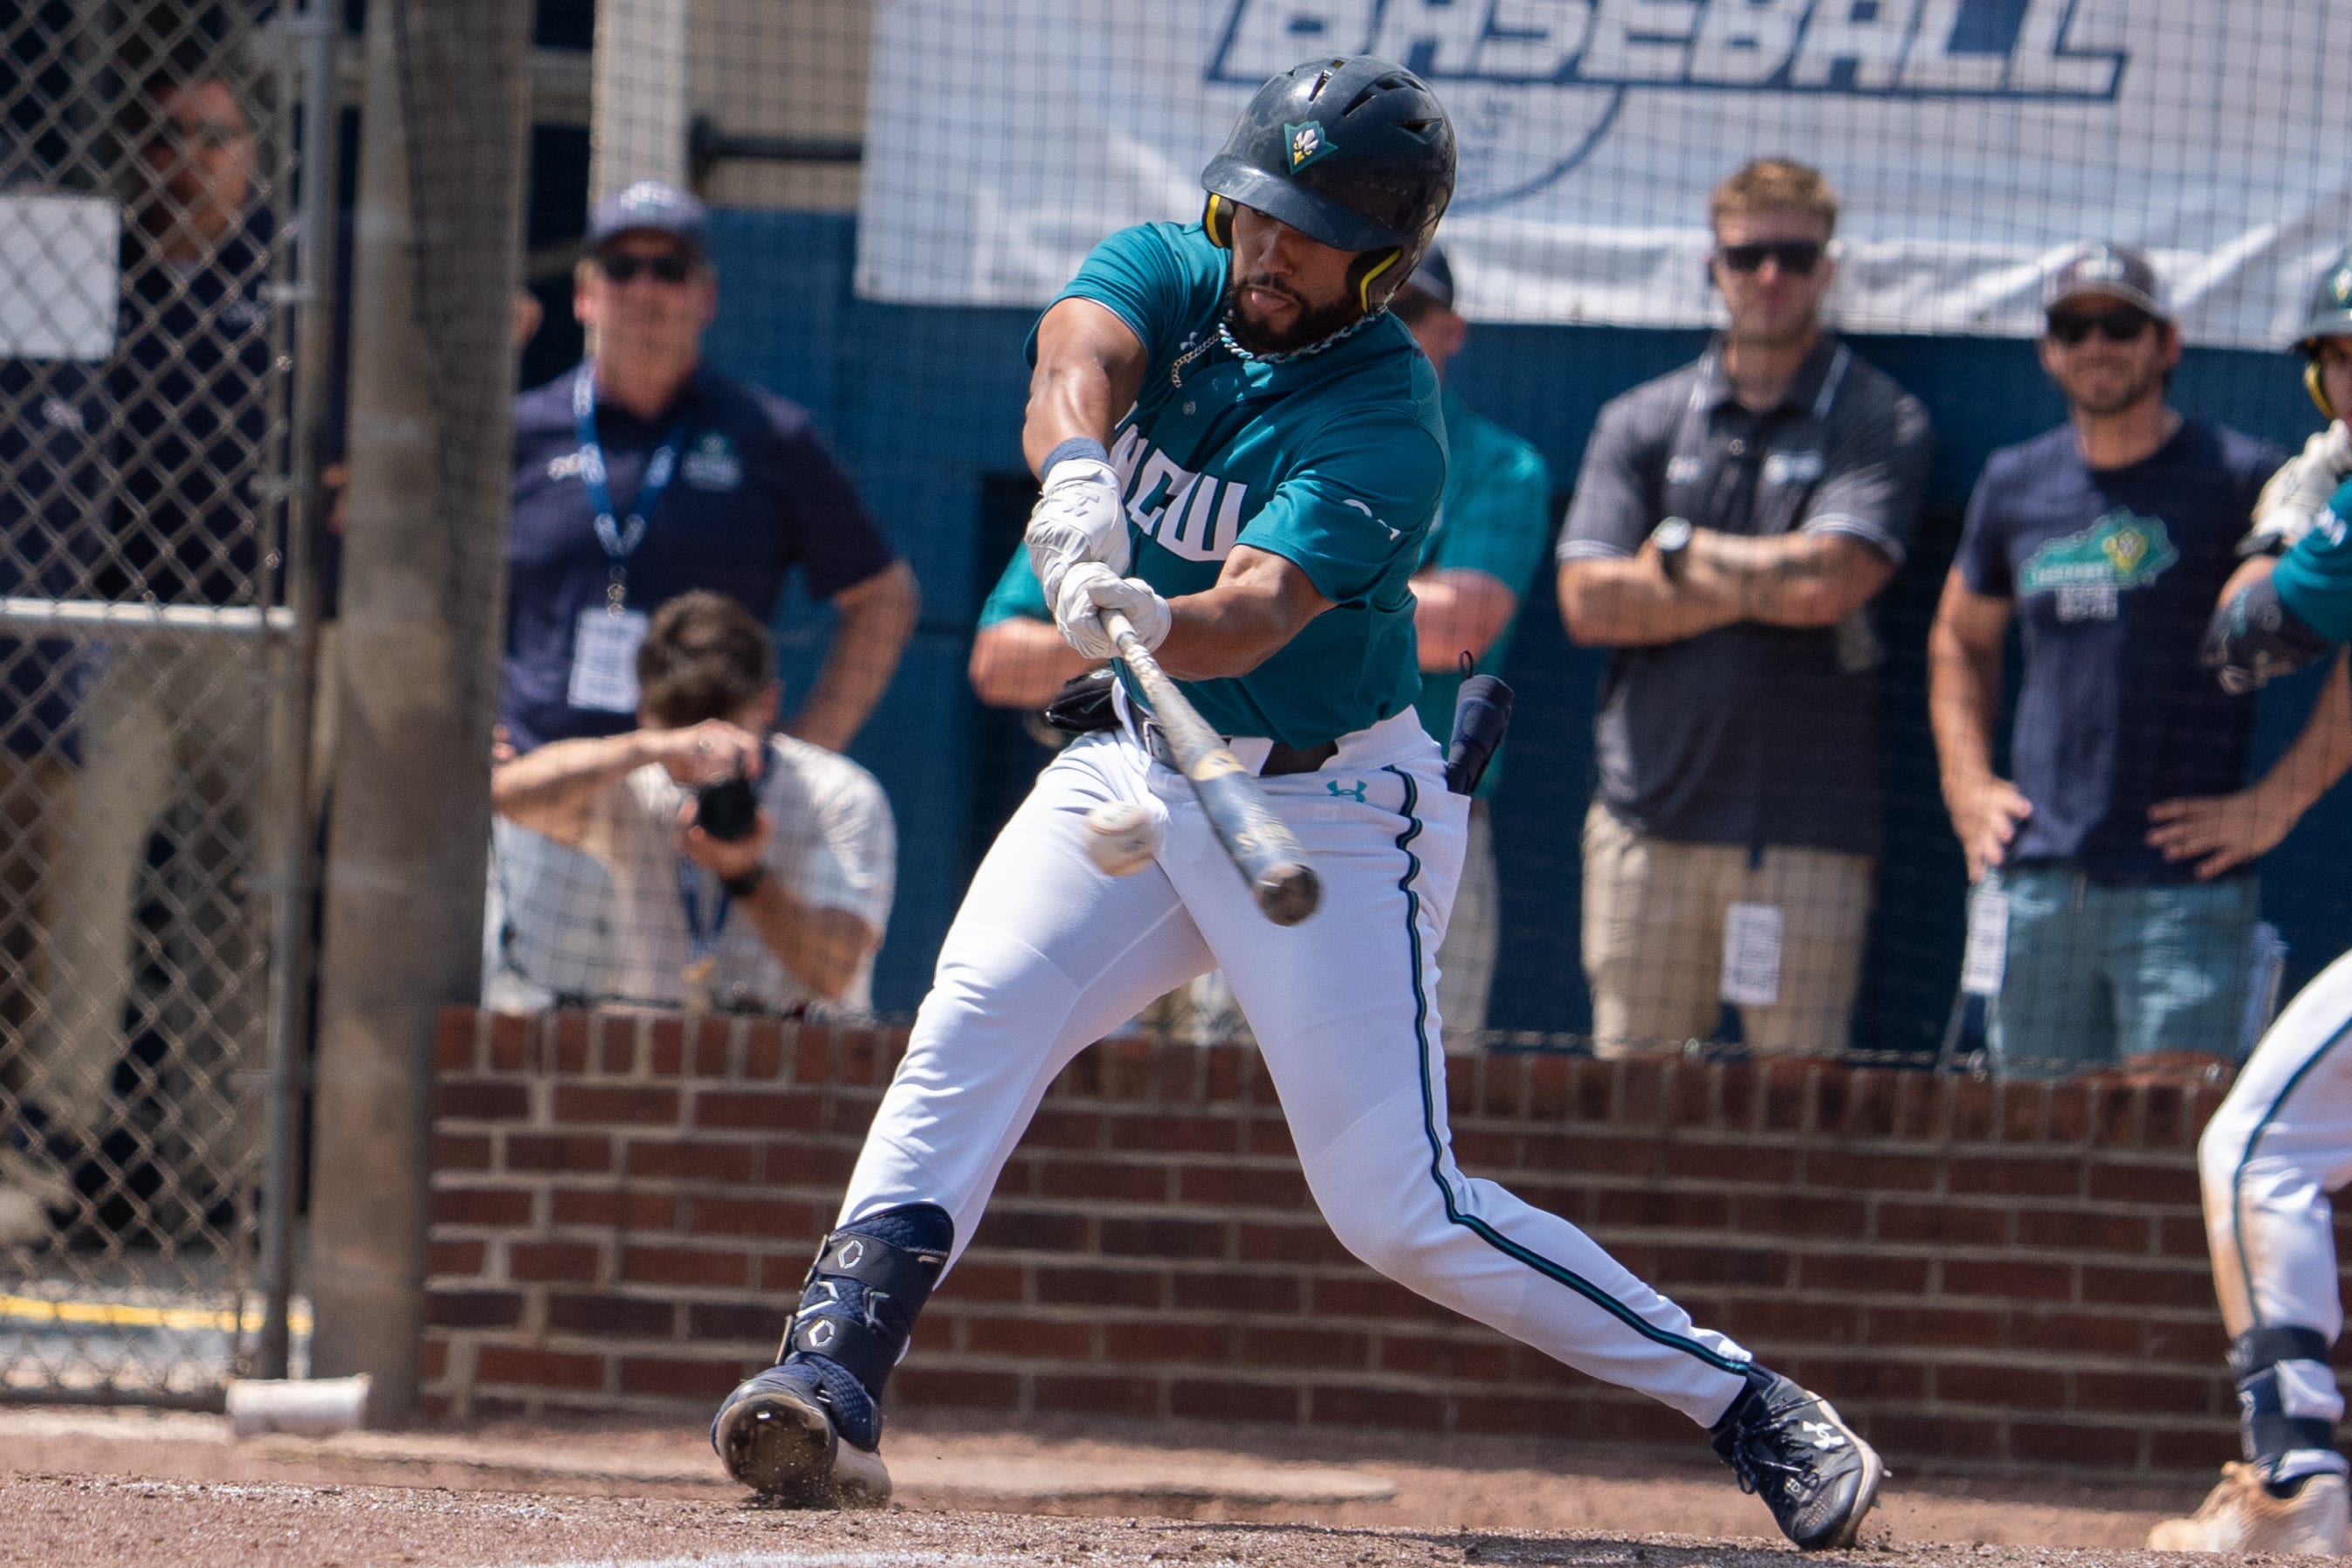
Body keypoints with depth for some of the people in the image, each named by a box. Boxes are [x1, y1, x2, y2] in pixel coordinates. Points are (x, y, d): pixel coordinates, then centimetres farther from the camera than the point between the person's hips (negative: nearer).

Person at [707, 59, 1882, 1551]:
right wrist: (1075, 470, -50)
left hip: (1328, 807, -5)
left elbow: (1258, 613, -34)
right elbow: (1077, 352, -27)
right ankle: (828, 1387, -23)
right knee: (968, 1029, -18)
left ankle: (1755, 1410, 0)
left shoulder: (1387, 430, -20)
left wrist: (1154, 623, -57)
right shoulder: (1167, 274, -4)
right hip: (1130, 769, 5)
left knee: (1401, 1212, -9)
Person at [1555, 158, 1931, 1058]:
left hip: (1807, 832, -3)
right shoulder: (1640, 424, 13)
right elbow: (1589, 602, 2)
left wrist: (1679, 548, 1)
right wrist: (1768, 583, -4)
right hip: (1648, 821, 3)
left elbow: (1826, 579, -11)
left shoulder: (1880, 425, 4)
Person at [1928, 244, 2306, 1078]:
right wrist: (1966, 784, 17)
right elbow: (1961, 637, 30)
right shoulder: (2017, 484, 14)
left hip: (2184, 888, -5)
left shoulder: (2243, 478, -2)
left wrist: (2278, 800, -8)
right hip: (2036, 885, 5)